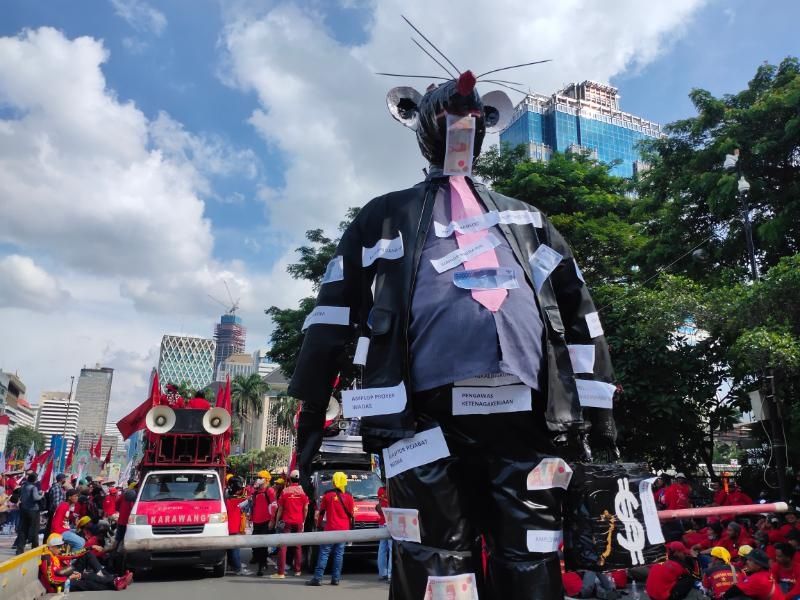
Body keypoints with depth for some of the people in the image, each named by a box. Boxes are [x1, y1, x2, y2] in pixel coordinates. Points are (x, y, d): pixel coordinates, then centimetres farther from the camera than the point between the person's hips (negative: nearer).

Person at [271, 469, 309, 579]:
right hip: (298, 522, 2)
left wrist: (277, 522, 8)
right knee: (298, 546, 12)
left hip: (286, 521, -2)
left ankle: (281, 572, -7)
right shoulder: (302, 492, -1)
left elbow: (280, 508, -1)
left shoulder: (285, 491, -4)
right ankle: (297, 570, 17)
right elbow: (305, 509, 2)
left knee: (283, 546, -2)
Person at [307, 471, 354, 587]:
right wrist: (350, 529, 17)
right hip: (343, 530, 2)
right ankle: (335, 579, 7)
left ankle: (317, 578, -3)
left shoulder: (327, 495, -2)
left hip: (330, 528, -2)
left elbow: (321, 512, 3)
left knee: (324, 553, 0)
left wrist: (318, 525, 13)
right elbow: (351, 515, 8)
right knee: (339, 554, 7)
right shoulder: (348, 497, 3)